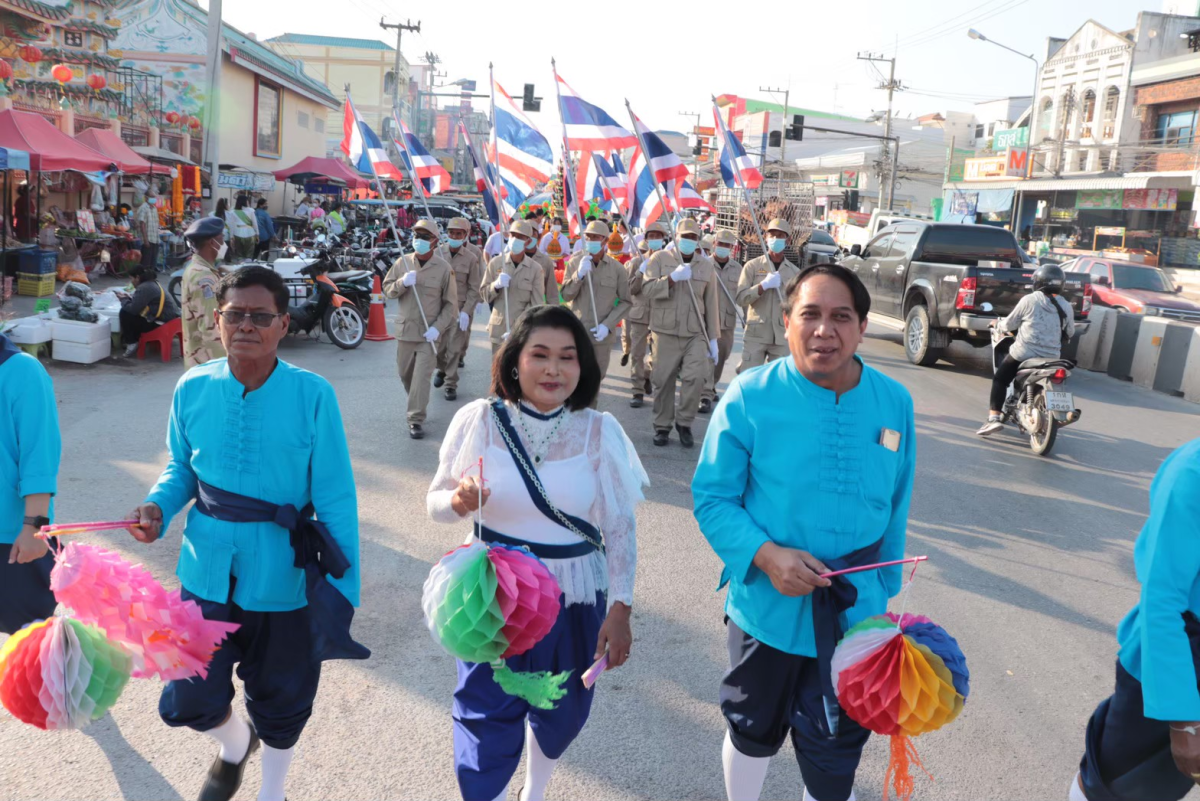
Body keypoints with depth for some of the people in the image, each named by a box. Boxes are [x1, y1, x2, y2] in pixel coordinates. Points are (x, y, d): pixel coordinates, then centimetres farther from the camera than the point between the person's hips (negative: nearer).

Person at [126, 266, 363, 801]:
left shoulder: (313, 396, -16)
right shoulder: (192, 390, -6)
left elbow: (336, 498, -12)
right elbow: (181, 469, 10)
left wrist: (342, 587, -13)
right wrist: (158, 508, -11)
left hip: (285, 582, -2)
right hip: (207, 576, 3)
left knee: (280, 705, 18)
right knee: (191, 701, 15)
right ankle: (234, 746, 52)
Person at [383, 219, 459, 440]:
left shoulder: (444, 268, -6)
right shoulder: (402, 262, 3)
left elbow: (451, 304, -4)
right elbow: (387, 288, 6)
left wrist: (438, 327, -15)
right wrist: (402, 283, -15)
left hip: (430, 331, -4)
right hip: (405, 329, 4)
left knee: (422, 376, -10)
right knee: (405, 373, 18)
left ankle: (416, 419, -4)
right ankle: (415, 405, 43)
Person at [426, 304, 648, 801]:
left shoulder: (599, 432, -10)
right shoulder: (481, 420, -11)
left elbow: (620, 529, -4)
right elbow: (436, 502, -1)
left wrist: (620, 611, -6)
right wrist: (458, 503, -24)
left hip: (574, 597, 2)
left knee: (560, 713, 20)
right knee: (487, 720, 2)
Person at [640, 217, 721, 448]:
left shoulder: (707, 266, 10)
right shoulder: (660, 259, 4)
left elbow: (711, 305, 10)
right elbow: (647, 289, -8)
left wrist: (713, 338, 7)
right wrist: (672, 278, -19)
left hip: (696, 334, 1)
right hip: (666, 332, -1)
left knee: (696, 377, -15)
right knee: (663, 381, 5)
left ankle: (684, 422, 4)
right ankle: (662, 426, 20)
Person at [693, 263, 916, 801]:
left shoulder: (894, 403, -6)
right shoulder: (748, 398, -15)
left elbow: (896, 512, 4)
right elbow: (712, 497, -11)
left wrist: (883, 593, 9)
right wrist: (766, 555, -25)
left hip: (856, 617, 1)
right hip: (766, 608, -1)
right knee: (753, 735, 24)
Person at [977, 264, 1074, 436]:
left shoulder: (1029, 300, -5)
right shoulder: (1066, 307, 4)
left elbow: (1009, 324, 3)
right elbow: (1069, 334, 15)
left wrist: (997, 324, 24)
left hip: (1024, 353, -4)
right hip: (1052, 356, 4)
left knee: (999, 379, 10)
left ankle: (994, 418, -5)